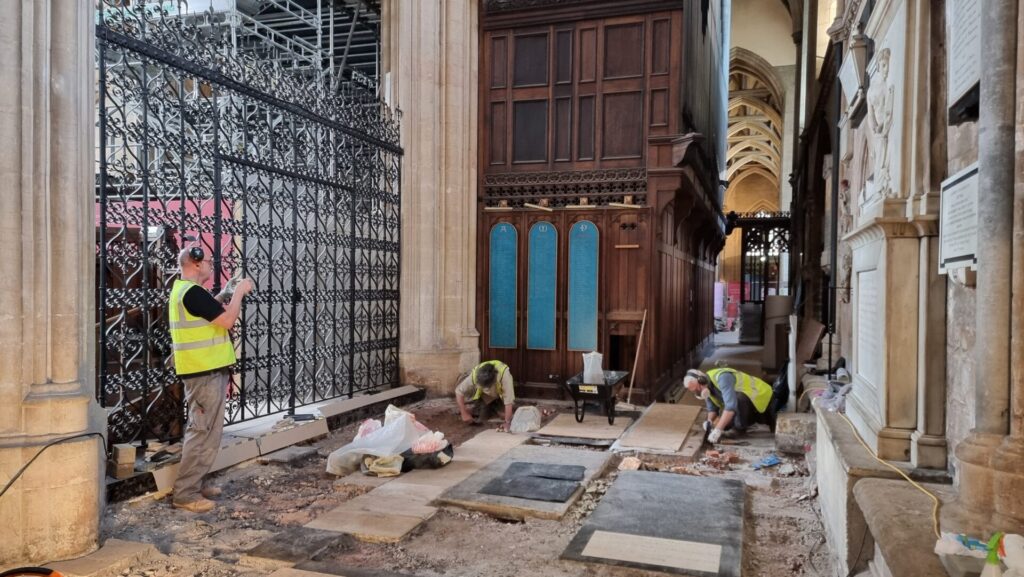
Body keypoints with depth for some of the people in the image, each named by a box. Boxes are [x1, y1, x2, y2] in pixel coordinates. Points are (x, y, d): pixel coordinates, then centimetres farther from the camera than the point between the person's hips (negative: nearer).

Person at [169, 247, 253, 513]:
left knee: (203, 431, 17)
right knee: (204, 433, -6)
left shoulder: (182, 290, 15)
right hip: (205, 372, -11)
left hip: (202, 371, 11)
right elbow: (227, 320, -19)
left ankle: (194, 484, 25)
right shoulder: (193, 292, -18)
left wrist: (225, 295, 18)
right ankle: (185, 493, -1)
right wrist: (240, 291, -8)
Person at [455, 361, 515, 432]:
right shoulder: (474, 375, -36)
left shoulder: (504, 374, -44)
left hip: (502, 395, -1)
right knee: (477, 421, -13)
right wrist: (464, 413, -26)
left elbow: (509, 400, -41)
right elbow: (459, 391, -23)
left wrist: (507, 423, -40)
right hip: (485, 397, 1)